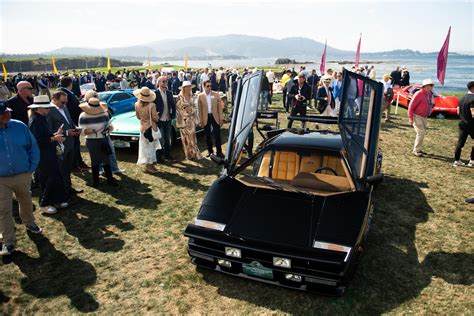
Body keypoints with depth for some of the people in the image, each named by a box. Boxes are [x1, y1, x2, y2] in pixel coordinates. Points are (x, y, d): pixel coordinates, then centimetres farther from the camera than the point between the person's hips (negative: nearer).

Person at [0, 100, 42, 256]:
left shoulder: (20, 126, -8)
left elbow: (33, 146, 0)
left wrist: (32, 167, -5)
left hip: (23, 175, 2)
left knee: (26, 202, 23)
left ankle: (29, 223, 49)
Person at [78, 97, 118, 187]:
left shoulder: (104, 114, 2)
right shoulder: (83, 116, -8)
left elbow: (108, 125, 9)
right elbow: (83, 131, -12)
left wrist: (109, 128, -16)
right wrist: (94, 131, -28)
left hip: (103, 140, 3)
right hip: (91, 142, -2)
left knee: (106, 160, 6)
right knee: (95, 161, 7)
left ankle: (110, 179, 15)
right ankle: (95, 180, 21)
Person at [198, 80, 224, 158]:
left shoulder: (216, 95, 2)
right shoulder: (200, 96, 0)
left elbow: (220, 107, 2)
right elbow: (199, 109, 1)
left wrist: (221, 118, -3)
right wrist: (201, 120, -2)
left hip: (215, 117, 0)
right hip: (206, 118, 0)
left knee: (217, 135, -1)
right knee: (207, 136, 9)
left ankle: (219, 151, 7)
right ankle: (210, 151, 22)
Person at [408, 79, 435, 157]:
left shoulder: (430, 94, 7)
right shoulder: (419, 94, -17)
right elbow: (411, 106, -18)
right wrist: (410, 118, -19)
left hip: (424, 117, 9)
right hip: (417, 116, -9)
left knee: (422, 133, 14)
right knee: (421, 132, -13)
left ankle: (419, 149, 25)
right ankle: (416, 150, -4)